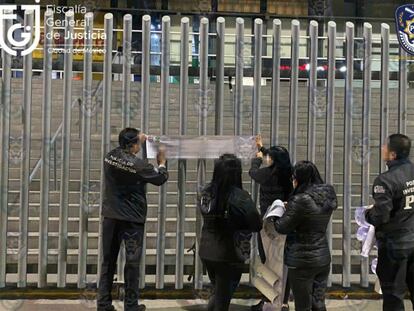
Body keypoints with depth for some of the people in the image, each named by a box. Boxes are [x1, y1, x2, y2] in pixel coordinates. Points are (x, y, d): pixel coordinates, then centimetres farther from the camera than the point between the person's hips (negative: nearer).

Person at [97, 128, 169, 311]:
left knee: (108, 261, 11)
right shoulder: (139, 165, -17)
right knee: (132, 262, 4)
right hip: (132, 219, -5)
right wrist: (162, 163, 16)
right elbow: (160, 178, -2)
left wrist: (139, 140, 26)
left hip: (111, 216, 5)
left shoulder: (110, 157, -2)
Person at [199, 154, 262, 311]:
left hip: (206, 252, 5)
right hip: (229, 255, -5)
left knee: (219, 293, 27)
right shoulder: (239, 196, -19)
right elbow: (257, 225, -15)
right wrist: (239, 224, 2)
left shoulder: (206, 192, -3)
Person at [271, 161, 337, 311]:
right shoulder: (327, 196, 0)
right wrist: (290, 208, 9)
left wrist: (275, 216, 6)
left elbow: (282, 228, -13)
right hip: (323, 258, 6)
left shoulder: (300, 201, -22)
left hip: (302, 261, -6)